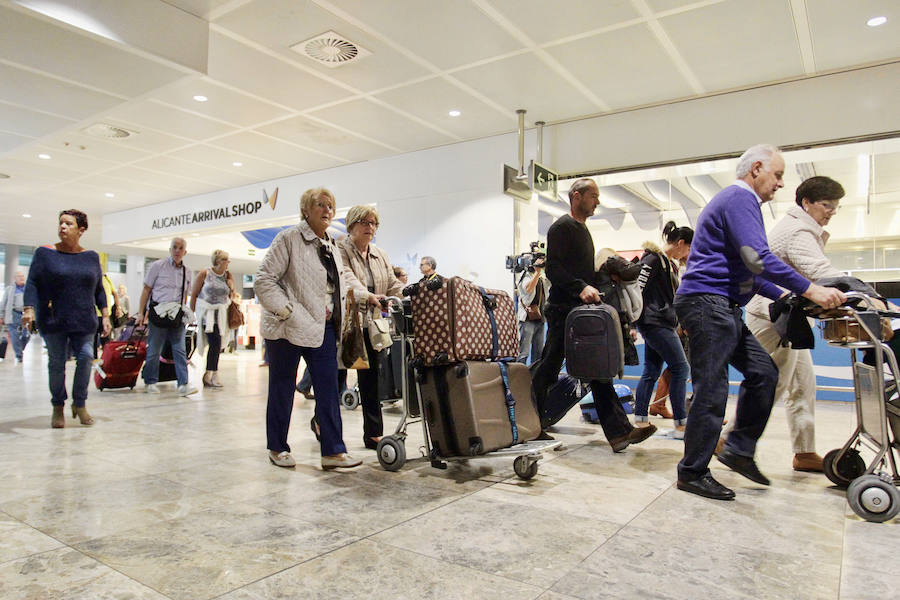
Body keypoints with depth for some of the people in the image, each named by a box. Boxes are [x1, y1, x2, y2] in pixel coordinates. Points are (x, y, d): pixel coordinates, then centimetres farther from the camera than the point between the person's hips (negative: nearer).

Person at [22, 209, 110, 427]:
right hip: (53, 320, -1)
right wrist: (29, 309, -15)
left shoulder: (91, 257, 9)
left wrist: (105, 315, 7)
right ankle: (58, 408, 18)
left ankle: (80, 404, 9)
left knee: (86, 357, -8)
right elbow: (32, 283, -1)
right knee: (57, 362, 3)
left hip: (84, 320, 1)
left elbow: (99, 289, 13)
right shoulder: (45, 253, 3)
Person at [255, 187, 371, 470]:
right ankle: (277, 448, 22)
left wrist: (366, 295, 16)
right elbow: (264, 280, -11)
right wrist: (286, 310, -18)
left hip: (323, 328, 6)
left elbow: (345, 277, 28)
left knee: (328, 388, 2)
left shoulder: (331, 245, 13)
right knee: (282, 389, 7)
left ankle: (333, 451, 8)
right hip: (288, 328, -6)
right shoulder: (289, 238, -7)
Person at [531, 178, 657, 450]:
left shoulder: (583, 229, 24)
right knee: (548, 369, -1)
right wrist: (581, 287, -27)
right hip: (564, 308, -9)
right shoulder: (562, 227, -6)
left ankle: (619, 431, 4)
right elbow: (553, 269, -18)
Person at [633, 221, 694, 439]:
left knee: (652, 371, 9)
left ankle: (640, 419, 14)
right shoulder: (653, 259, -10)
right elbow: (638, 290, -17)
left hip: (663, 323, 10)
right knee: (680, 368, -7)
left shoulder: (671, 264, 20)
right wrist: (633, 323, -20)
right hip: (655, 322, -10)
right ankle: (681, 425, -2)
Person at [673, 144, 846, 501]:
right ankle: (693, 473, 2)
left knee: (762, 372, 9)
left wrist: (785, 297, 22)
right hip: (707, 303, -11)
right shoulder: (740, 198, -8)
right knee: (711, 391, -7)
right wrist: (809, 290, -19)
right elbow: (757, 258, -22)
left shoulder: (738, 200, 26)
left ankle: (739, 449, 16)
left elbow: (745, 270, 29)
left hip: (722, 308, 11)